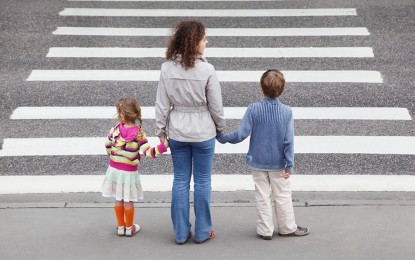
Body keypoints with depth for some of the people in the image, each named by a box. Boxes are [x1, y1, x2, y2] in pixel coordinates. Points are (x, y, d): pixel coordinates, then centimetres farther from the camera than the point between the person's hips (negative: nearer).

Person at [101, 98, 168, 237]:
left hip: (114, 169, 2)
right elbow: (147, 152, -23)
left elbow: (108, 147, 5)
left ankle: (120, 227, 24)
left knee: (118, 200, 15)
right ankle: (129, 228, 24)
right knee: (128, 201, 11)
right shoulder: (139, 134, -16)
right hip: (129, 172, -2)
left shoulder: (115, 130, -9)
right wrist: (163, 147, -23)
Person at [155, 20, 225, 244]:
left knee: (180, 181, 12)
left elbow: (162, 104, -4)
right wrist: (221, 128, 7)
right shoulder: (206, 70, -17)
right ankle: (202, 232, 19)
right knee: (202, 181, 10)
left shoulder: (167, 68, -8)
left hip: (177, 133, 3)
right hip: (203, 133, -3)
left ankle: (181, 233, 18)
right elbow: (216, 106, -9)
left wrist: (161, 130, 8)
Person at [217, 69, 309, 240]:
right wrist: (289, 165, -4)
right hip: (278, 163, 0)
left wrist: (222, 138, 2)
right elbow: (289, 141, -12)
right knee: (283, 196, 14)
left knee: (262, 197, 10)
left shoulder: (253, 109, -16)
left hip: (258, 162, 0)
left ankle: (265, 230, 16)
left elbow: (240, 135, -15)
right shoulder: (287, 112, -13)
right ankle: (288, 227, 24)